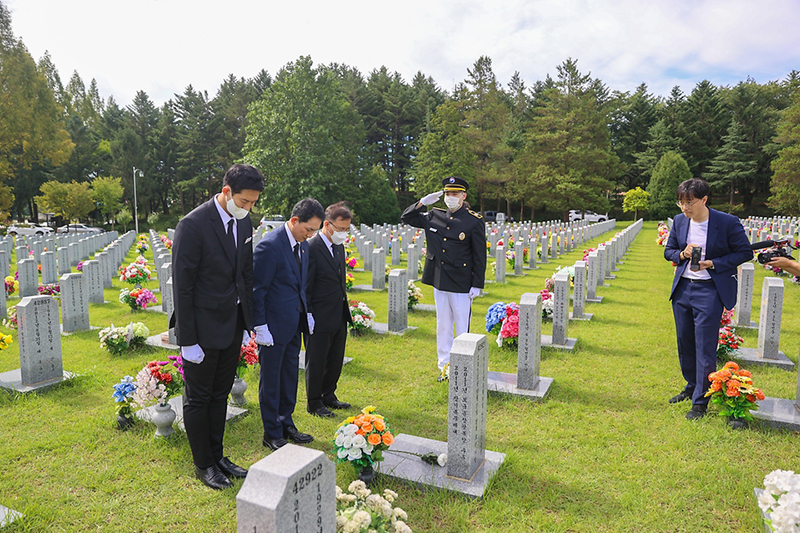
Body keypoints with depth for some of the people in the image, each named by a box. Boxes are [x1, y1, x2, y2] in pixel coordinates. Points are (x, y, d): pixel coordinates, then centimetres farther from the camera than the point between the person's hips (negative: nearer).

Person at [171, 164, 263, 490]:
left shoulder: (244, 224, 4)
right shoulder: (193, 225, -17)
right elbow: (182, 285, -17)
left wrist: (247, 324, 11)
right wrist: (187, 340, -17)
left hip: (233, 325, 7)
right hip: (203, 328, -7)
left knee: (220, 395, 19)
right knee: (198, 399, 10)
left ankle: (217, 456, 34)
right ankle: (203, 464, 27)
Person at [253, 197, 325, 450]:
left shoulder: (303, 245, 7)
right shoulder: (270, 245, -19)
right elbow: (257, 289, -17)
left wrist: (307, 312, 12)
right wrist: (260, 326, -17)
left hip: (294, 323, 8)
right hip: (274, 325, -8)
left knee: (290, 376, 18)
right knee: (271, 381, 7)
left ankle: (286, 423, 34)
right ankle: (272, 434, 22)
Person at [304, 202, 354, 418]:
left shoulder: (339, 246, 9)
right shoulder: (311, 249, -18)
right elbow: (305, 287, -16)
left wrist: (346, 310, 17)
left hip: (339, 317, 8)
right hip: (320, 319, -8)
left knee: (336, 360, 19)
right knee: (316, 362, 7)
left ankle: (328, 395, 37)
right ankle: (314, 403, 23)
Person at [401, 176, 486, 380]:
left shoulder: (474, 221, -6)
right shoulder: (434, 216, 6)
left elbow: (480, 256, -6)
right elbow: (406, 217, 15)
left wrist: (477, 285, -9)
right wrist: (424, 202, -1)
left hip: (461, 285, -5)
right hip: (439, 282, 5)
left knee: (462, 327, 3)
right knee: (443, 326, 15)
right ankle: (444, 364, 28)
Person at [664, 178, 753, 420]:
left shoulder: (728, 222, -12)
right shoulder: (679, 221, 2)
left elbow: (745, 253, -4)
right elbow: (668, 251, 13)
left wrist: (712, 263, -16)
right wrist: (682, 254, -10)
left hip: (710, 291, -5)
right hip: (682, 288, 5)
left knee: (705, 347, -2)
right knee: (684, 342, 15)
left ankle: (700, 401, 11)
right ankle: (692, 386, 36)